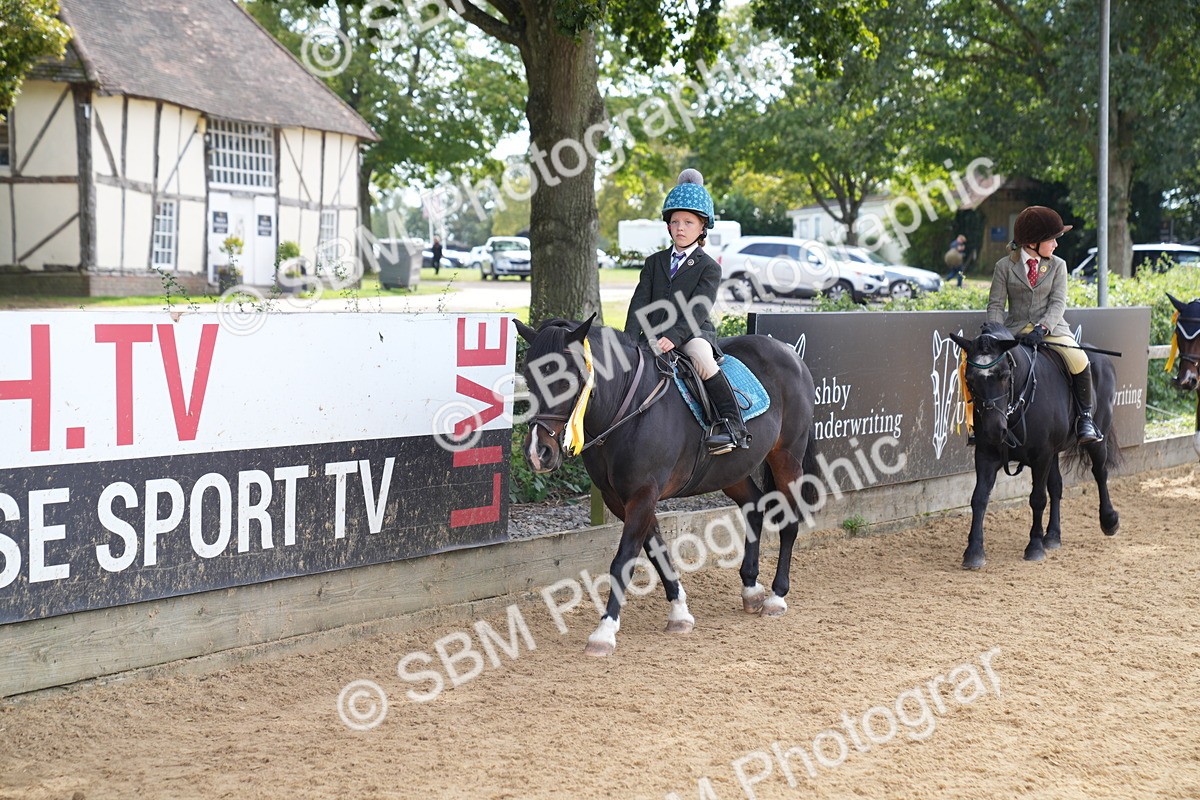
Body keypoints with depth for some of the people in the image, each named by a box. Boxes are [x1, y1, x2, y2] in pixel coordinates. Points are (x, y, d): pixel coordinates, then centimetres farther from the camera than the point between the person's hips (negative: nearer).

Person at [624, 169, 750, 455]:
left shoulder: (709, 268, 3)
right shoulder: (654, 262, 17)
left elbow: (698, 311, -11)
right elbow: (640, 303, 6)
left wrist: (673, 337, -27)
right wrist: (630, 340, -10)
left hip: (693, 334, -5)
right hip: (654, 335, 5)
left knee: (700, 355, -37)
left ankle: (733, 425, -39)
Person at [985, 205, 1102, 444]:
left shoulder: (1057, 265, 6)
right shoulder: (1005, 266, 2)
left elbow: (1058, 303, -4)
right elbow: (995, 305, 0)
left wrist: (1042, 328, -22)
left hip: (1051, 327, 0)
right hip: (1016, 330, 0)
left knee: (1079, 361, -26)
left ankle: (1085, 418, -10)